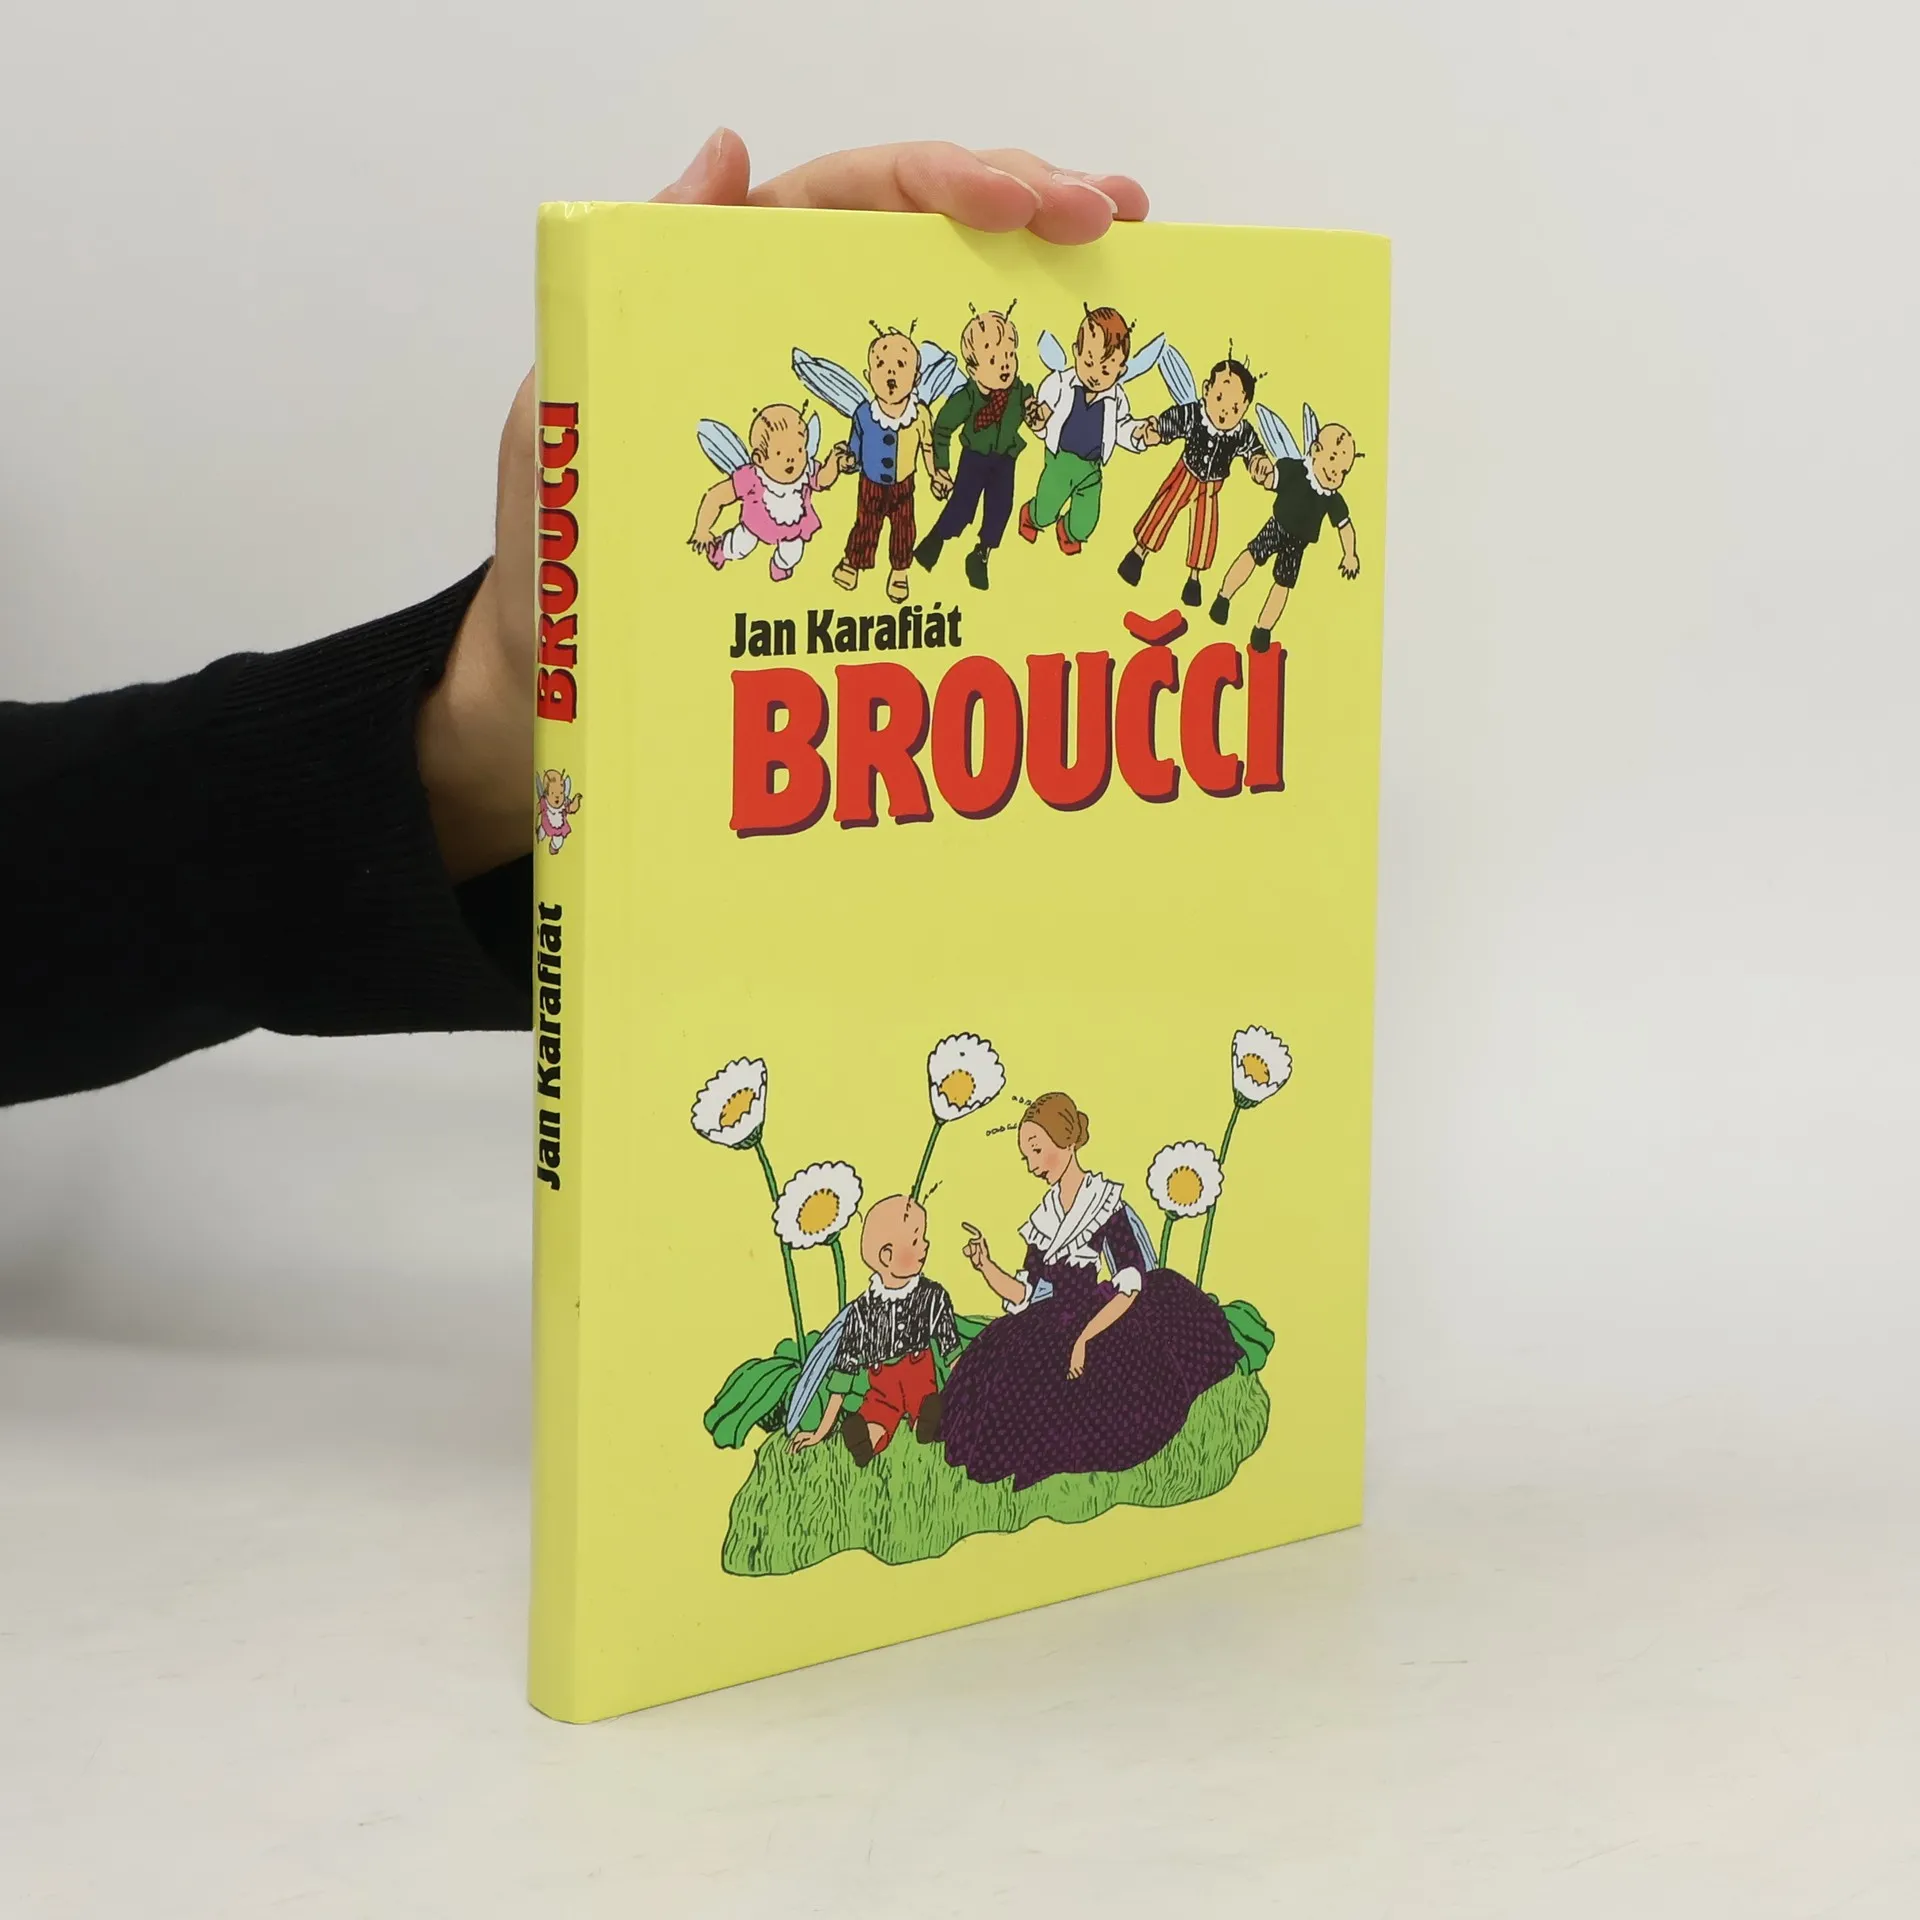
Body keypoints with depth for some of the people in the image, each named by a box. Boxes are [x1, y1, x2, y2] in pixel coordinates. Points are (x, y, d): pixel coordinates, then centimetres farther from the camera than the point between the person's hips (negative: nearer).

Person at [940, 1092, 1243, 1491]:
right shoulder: (1044, 1217, 14)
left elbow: (1130, 1288, -13)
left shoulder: (1106, 1203, -6)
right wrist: (985, 1265, -5)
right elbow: (1024, 1295, 12)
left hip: (1103, 1324, -5)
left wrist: (1084, 1340, -21)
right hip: (1054, 1333, 5)